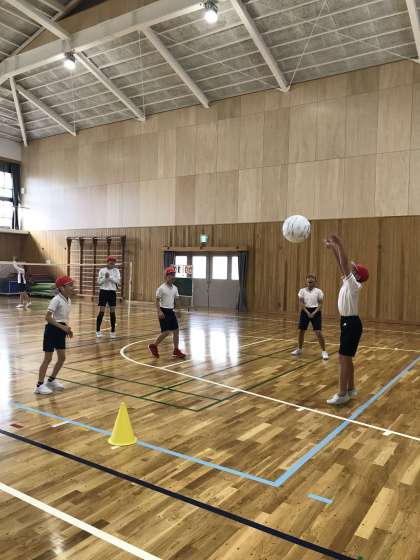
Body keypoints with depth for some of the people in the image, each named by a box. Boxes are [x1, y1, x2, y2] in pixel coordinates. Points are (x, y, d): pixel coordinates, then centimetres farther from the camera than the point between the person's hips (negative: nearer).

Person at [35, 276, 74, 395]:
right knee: (48, 358, -1)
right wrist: (62, 326, -26)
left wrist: (67, 328, 6)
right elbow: (48, 317, -23)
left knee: (62, 358, 12)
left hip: (61, 331, 8)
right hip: (52, 330, -8)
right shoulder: (56, 300, -18)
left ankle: (51, 380, 28)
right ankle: (39, 385, 9)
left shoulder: (68, 300, 7)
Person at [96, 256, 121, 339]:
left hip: (112, 292, 1)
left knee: (112, 312, 2)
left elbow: (118, 281, -9)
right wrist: (105, 277, -18)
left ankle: (113, 331, 12)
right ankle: (98, 331, 8)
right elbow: (99, 281, -3)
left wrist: (110, 277, -17)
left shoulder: (116, 270, 2)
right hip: (103, 291, -1)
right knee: (101, 311, -3)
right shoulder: (102, 270, 1)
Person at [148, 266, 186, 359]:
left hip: (171, 311, 7)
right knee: (166, 332, -9)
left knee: (176, 330, 4)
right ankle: (153, 346, 11)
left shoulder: (175, 288, 7)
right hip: (163, 311, -7)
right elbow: (157, 301, -11)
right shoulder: (161, 288, -12)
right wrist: (159, 311, -21)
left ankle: (176, 351, 14)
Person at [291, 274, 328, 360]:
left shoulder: (318, 291, -2)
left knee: (318, 332, -9)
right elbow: (301, 303, -4)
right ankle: (299, 349, 27)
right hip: (305, 311, 2)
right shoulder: (302, 290, 1)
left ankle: (324, 351, 2)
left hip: (315, 312, -2)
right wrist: (307, 312, -14)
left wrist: (314, 313, -15)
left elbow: (320, 304, -3)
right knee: (301, 331, 8)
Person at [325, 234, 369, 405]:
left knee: (344, 358, -6)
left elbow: (345, 264, -25)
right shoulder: (347, 282, 8)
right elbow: (341, 264, 10)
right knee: (347, 358, 15)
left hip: (351, 324, -9)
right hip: (347, 323, 9)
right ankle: (350, 389, 25)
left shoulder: (354, 285, -15)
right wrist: (332, 247, 5)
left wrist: (339, 245, -28)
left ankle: (342, 394, 0)